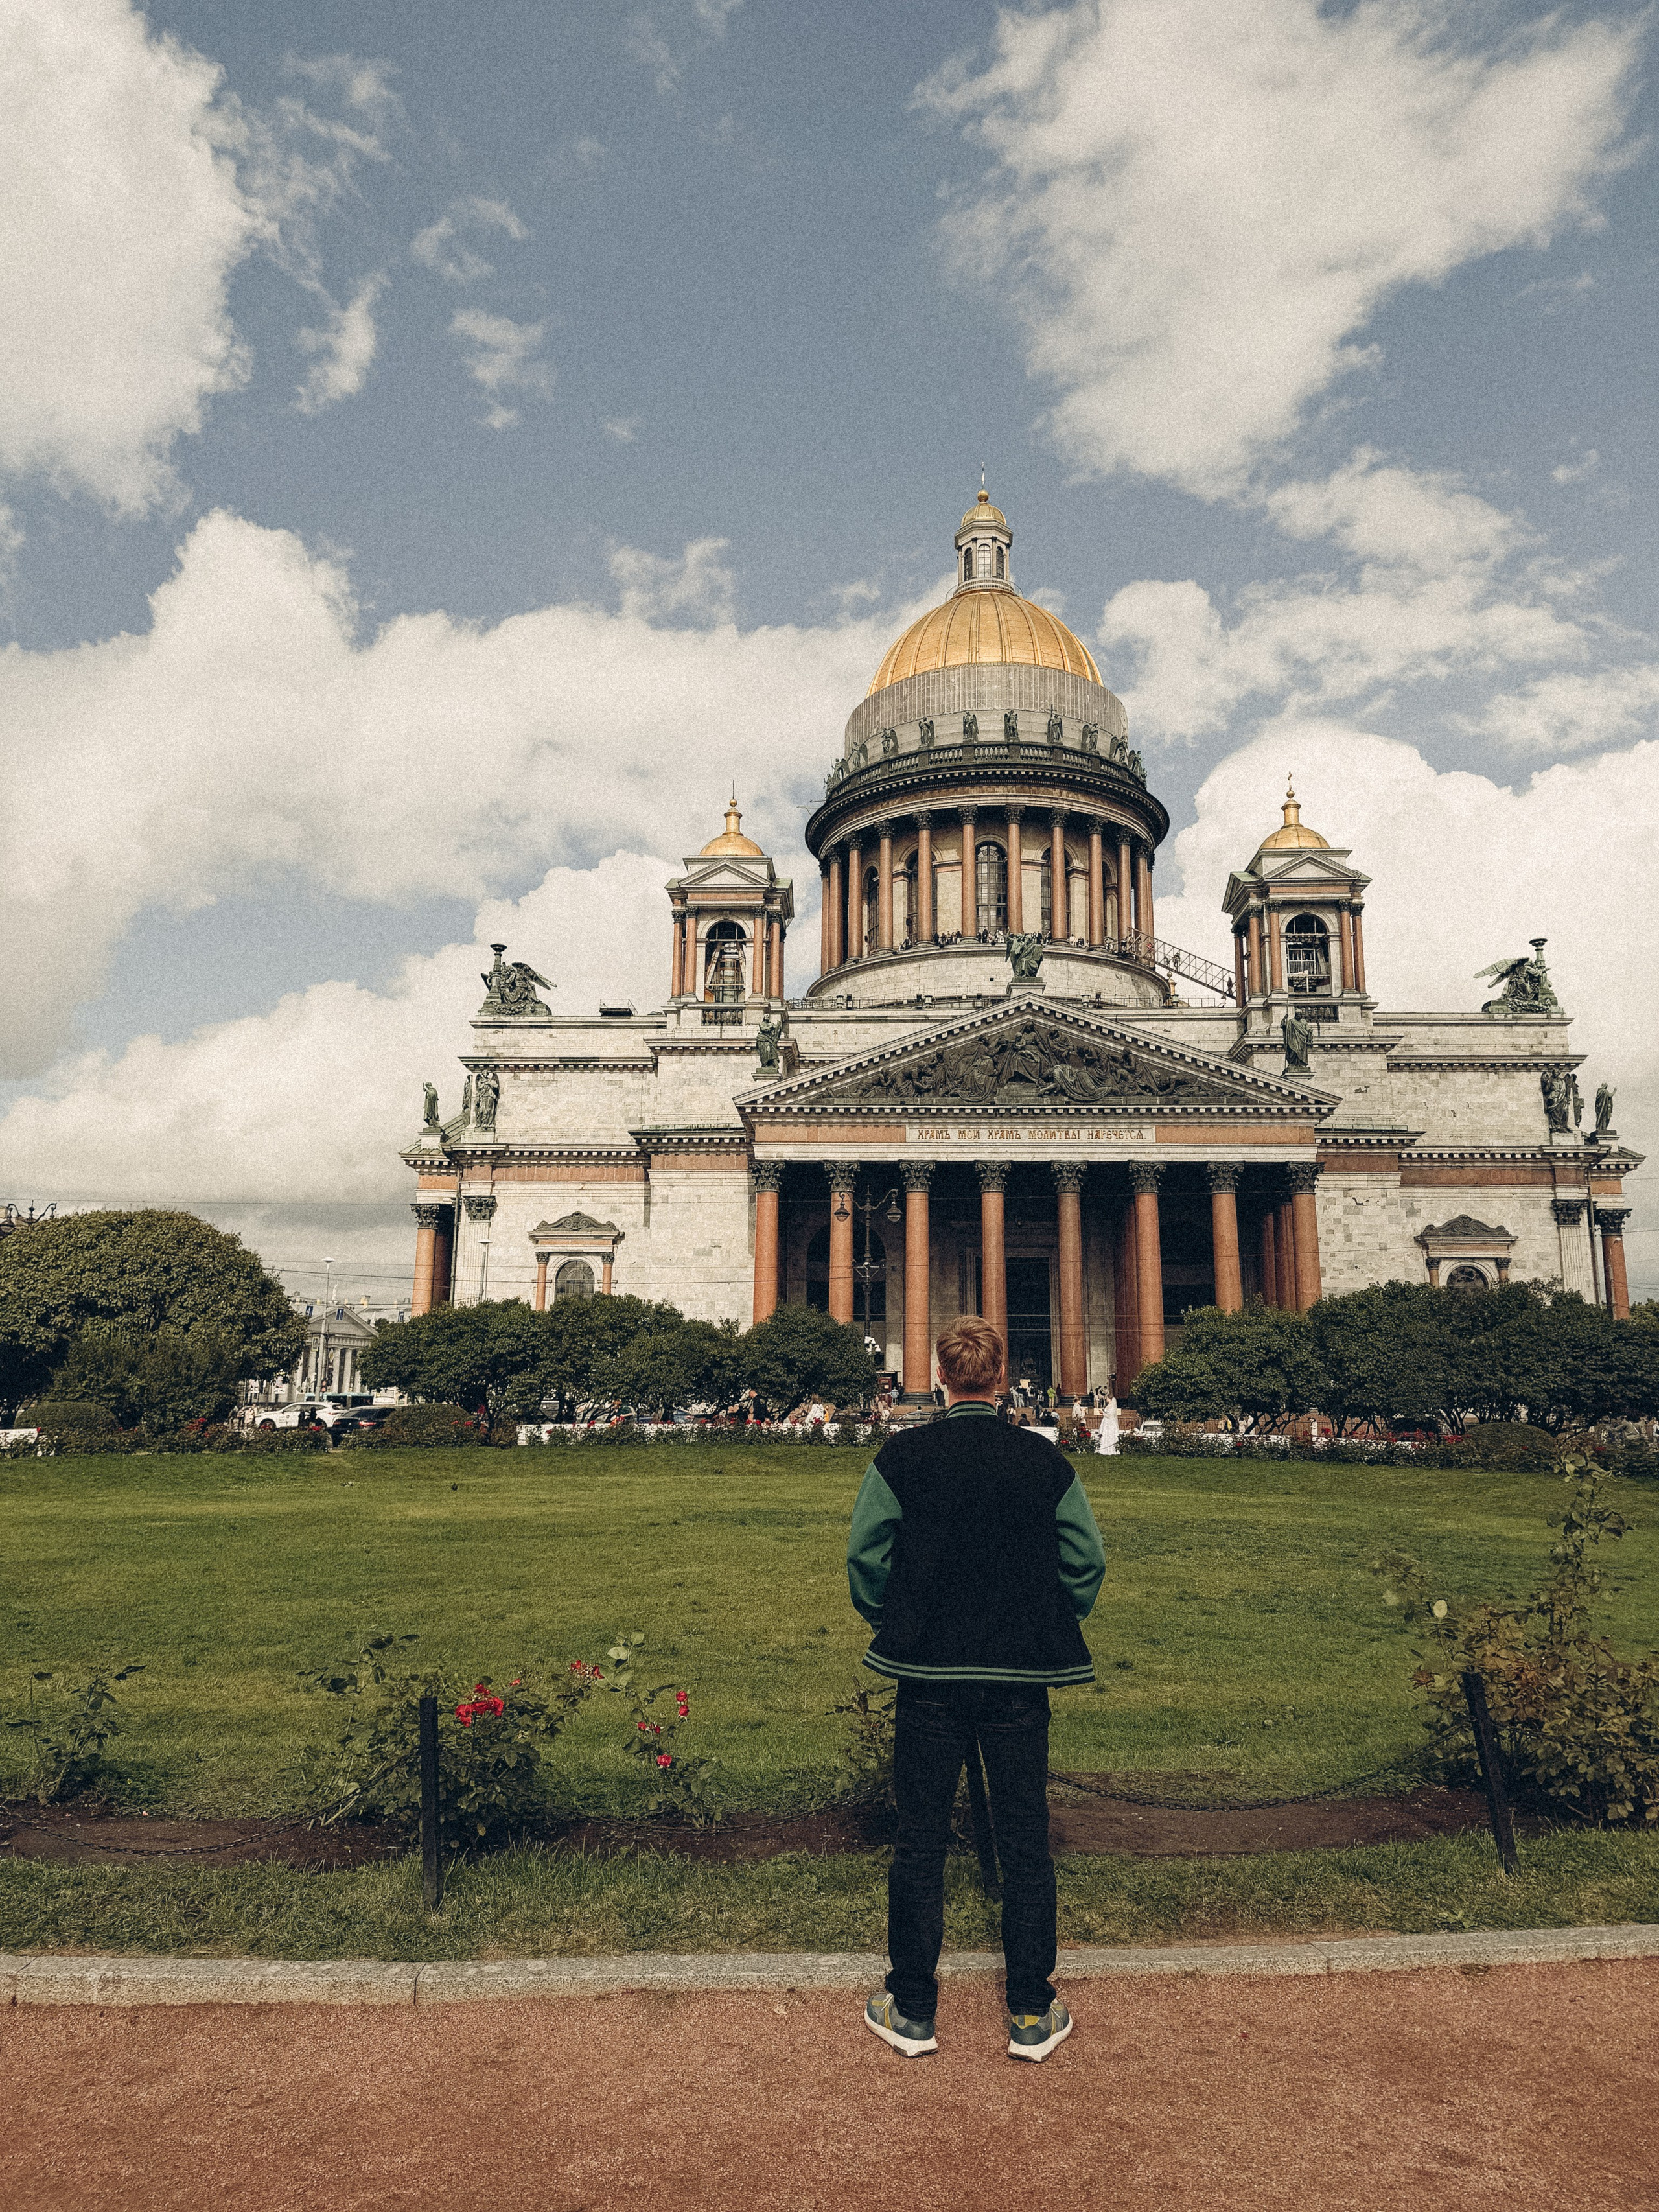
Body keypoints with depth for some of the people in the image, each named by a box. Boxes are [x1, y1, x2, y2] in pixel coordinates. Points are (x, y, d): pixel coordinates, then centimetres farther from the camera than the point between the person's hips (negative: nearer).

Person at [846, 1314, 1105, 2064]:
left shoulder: (900, 1457, -8)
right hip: (1022, 1677, 1)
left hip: (929, 1674, -1)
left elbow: (864, 1558, -4)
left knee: (920, 1841, 11)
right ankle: (1032, 2015, 23)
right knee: (1024, 1842, 13)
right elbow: (1086, 1563, 2)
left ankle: (912, 2010, 22)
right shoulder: (1046, 1461, -4)